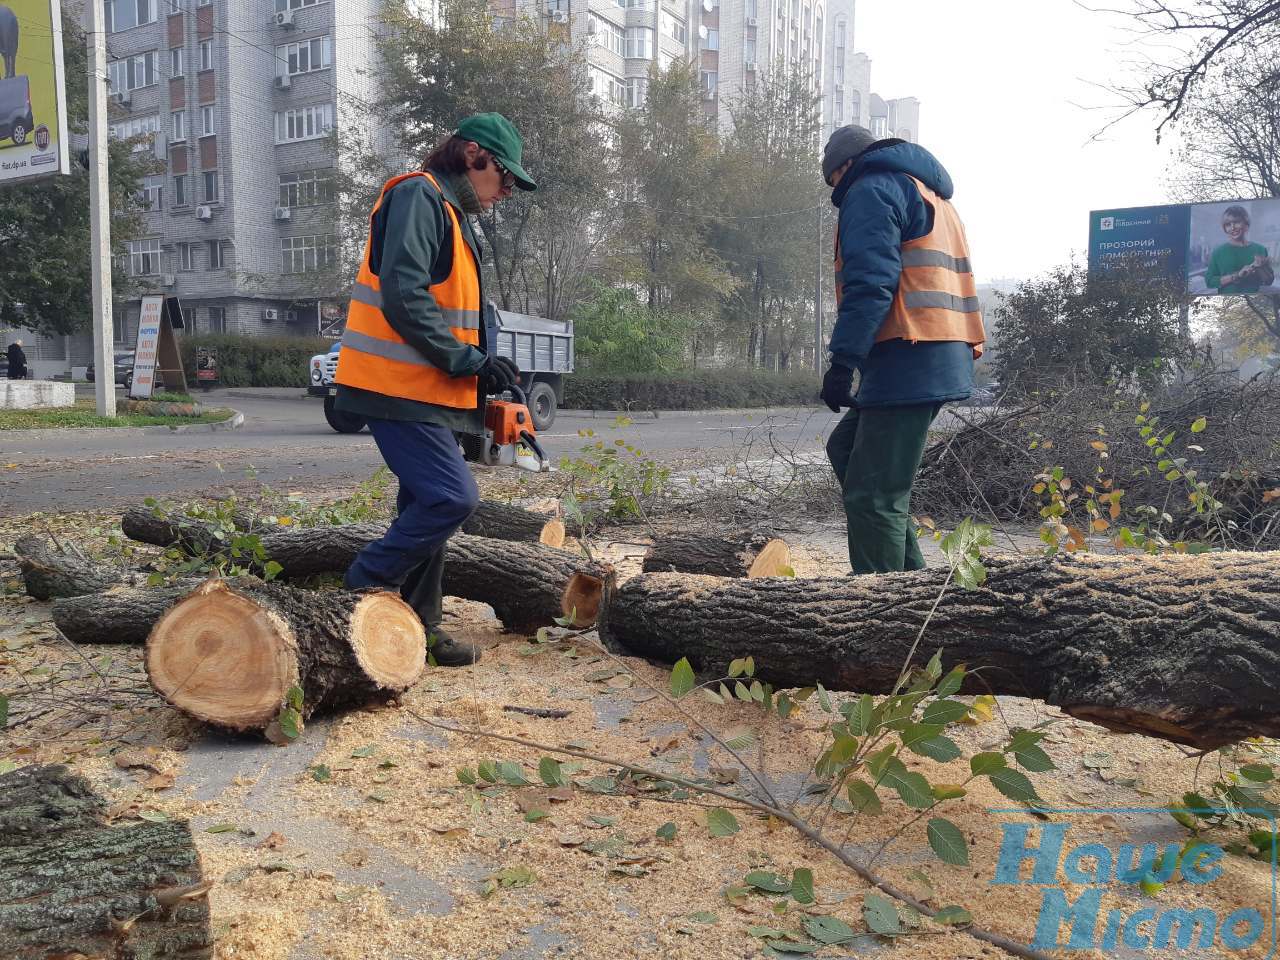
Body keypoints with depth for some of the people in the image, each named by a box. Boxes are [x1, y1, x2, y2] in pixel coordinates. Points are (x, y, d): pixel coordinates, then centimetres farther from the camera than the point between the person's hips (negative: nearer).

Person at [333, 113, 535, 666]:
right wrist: (468, 361, -19)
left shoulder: (451, 214, 23)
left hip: (426, 391, 11)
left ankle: (418, 627, 20)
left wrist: (479, 370, 12)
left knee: (427, 504, 12)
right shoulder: (419, 196, -10)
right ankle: (365, 589, -3)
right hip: (399, 386, -11)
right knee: (453, 497, -16)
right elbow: (403, 295, -22)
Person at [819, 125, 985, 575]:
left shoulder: (872, 189, -2)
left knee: (873, 495, -8)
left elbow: (870, 283, -17)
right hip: (943, 363, 10)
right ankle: (907, 571, 18)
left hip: (906, 364, -10)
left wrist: (843, 361, -19)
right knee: (846, 447, 20)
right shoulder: (930, 194, 28)